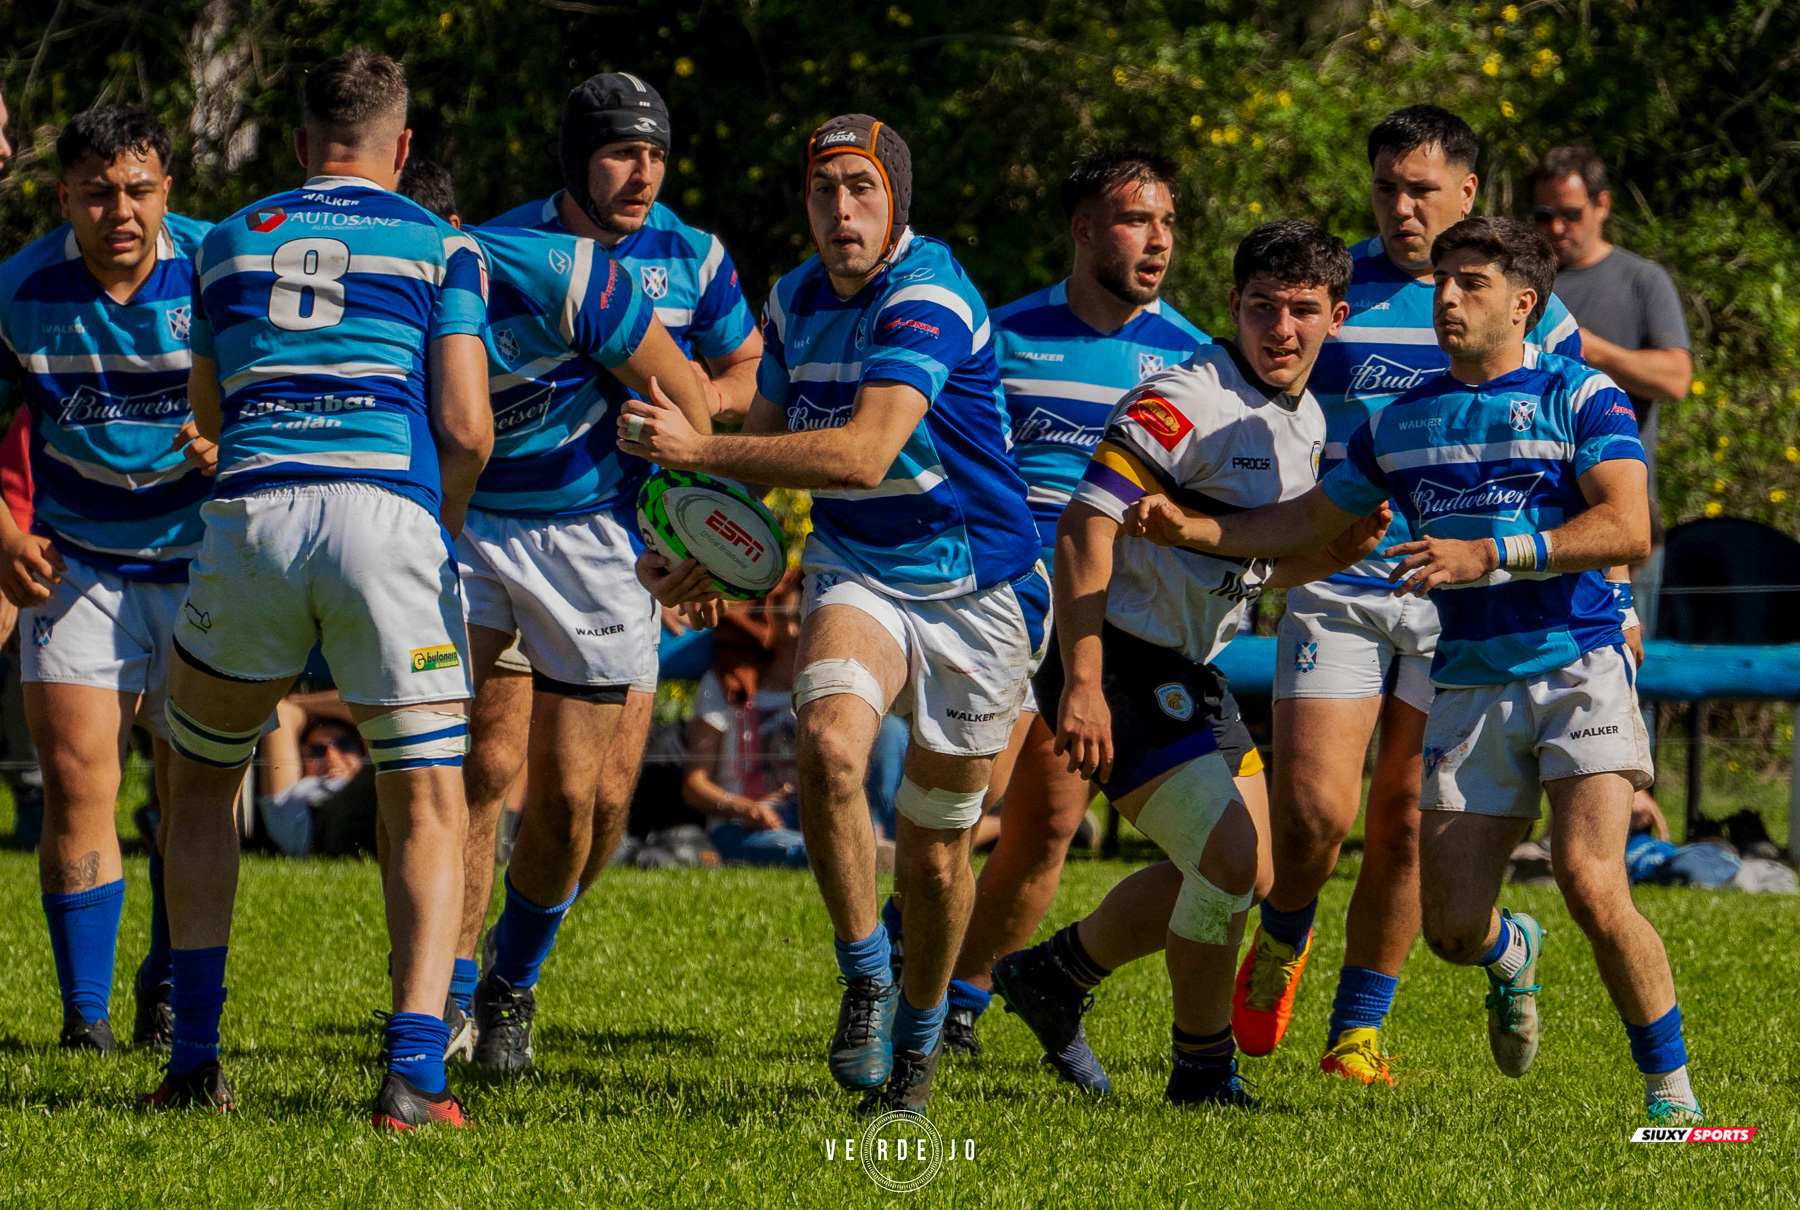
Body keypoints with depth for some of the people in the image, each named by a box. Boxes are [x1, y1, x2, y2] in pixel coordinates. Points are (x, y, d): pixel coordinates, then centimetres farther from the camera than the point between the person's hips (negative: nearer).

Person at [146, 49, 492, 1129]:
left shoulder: (230, 243, 21)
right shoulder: (441, 248, 11)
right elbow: (466, 429, 2)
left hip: (249, 514, 2)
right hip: (388, 514, -2)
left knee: (202, 785, 23)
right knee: (429, 809, 3)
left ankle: (196, 1057, 16)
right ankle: (415, 1071, -14)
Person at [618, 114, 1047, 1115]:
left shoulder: (931, 299, -22)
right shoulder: (795, 302, 3)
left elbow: (862, 454, -33)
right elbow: (768, 445, 20)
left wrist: (697, 450, -32)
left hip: (978, 590, -4)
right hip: (856, 572, 4)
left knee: (936, 848, 5)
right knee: (829, 740, -28)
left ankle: (920, 1037, 30)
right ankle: (865, 978, -12)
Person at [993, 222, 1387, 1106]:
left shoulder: (1308, 423, 10)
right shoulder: (1186, 402, -19)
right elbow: (1084, 526, -23)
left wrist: (1334, 555, -3)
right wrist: (1082, 685, -29)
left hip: (1192, 669, 10)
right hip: (1121, 666, -10)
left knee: (1243, 871, 16)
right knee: (1229, 859, -17)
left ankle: (1054, 974, 33)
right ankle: (1203, 1066, 2)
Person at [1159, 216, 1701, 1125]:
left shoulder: (1581, 397, -2)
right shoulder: (1401, 421, 13)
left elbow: (1628, 530, -14)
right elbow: (1310, 522, 22)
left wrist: (1488, 555, -22)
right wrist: (1195, 530, 8)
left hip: (1579, 666, -4)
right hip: (1467, 685, 5)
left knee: (1593, 888, -22)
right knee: (1450, 927, 0)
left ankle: (1670, 1089, -5)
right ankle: (1512, 956, 39)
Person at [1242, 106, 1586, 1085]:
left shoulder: (1524, 308, 5)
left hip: (1463, 596, 1)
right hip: (1337, 589, -1)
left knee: (1406, 818, 1)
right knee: (1313, 808, -11)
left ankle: (1356, 1030, 13)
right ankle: (1283, 940, 21)